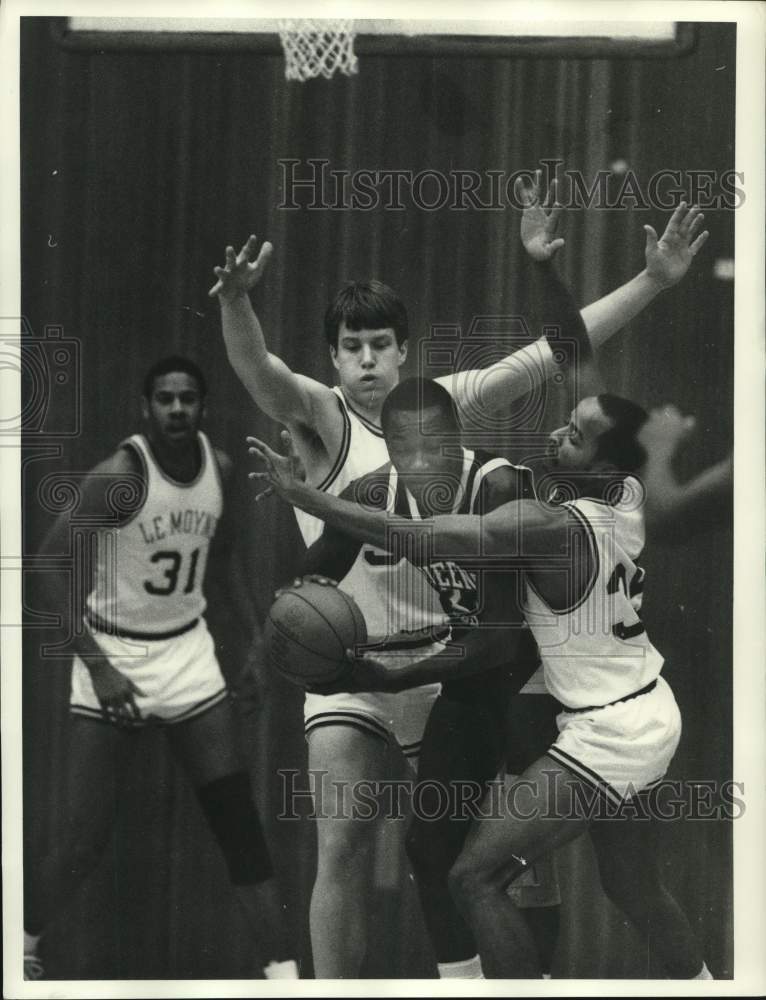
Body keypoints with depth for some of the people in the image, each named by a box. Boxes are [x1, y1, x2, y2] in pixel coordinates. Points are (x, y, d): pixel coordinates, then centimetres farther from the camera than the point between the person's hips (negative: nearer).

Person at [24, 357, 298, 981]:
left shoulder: (220, 467, 0)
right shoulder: (119, 476, -18)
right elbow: (50, 567, -16)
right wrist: (98, 668, -21)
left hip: (188, 650, 5)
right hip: (114, 654, -4)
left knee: (239, 821, -4)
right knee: (86, 841, -2)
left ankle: (285, 974, -1)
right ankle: (23, 946, 24)